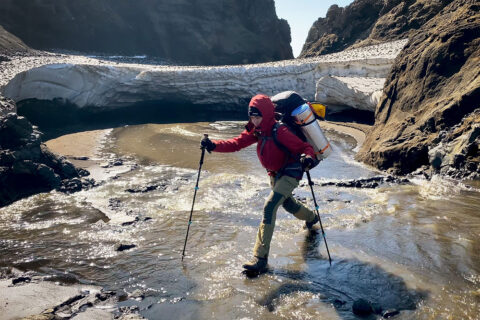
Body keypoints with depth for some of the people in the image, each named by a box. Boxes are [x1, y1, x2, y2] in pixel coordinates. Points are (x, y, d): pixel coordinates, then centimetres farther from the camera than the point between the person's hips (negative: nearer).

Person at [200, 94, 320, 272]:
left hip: (291, 173, -9)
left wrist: (308, 158, -49)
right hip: (275, 174, 9)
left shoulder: (279, 132, -28)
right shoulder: (256, 131, -6)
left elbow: (304, 147, -26)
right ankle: (310, 218, 64)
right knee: (287, 204, 28)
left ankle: (261, 258, -21)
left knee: (269, 207, -22)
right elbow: (236, 143, -11)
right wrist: (214, 145, -25)